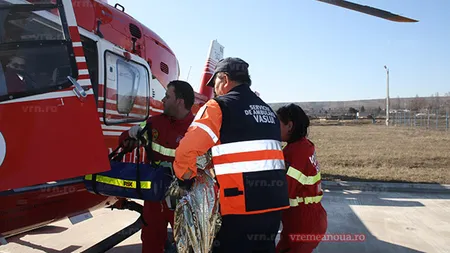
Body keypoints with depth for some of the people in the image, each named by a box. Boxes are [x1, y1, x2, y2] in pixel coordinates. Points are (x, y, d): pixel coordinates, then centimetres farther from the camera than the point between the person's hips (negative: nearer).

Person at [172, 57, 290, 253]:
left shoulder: (219, 106, -6)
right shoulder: (268, 110, 16)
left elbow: (187, 150, -13)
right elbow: (264, 155, 12)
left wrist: (185, 178, 4)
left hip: (240, 205, -7)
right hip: (274, 202, 7)